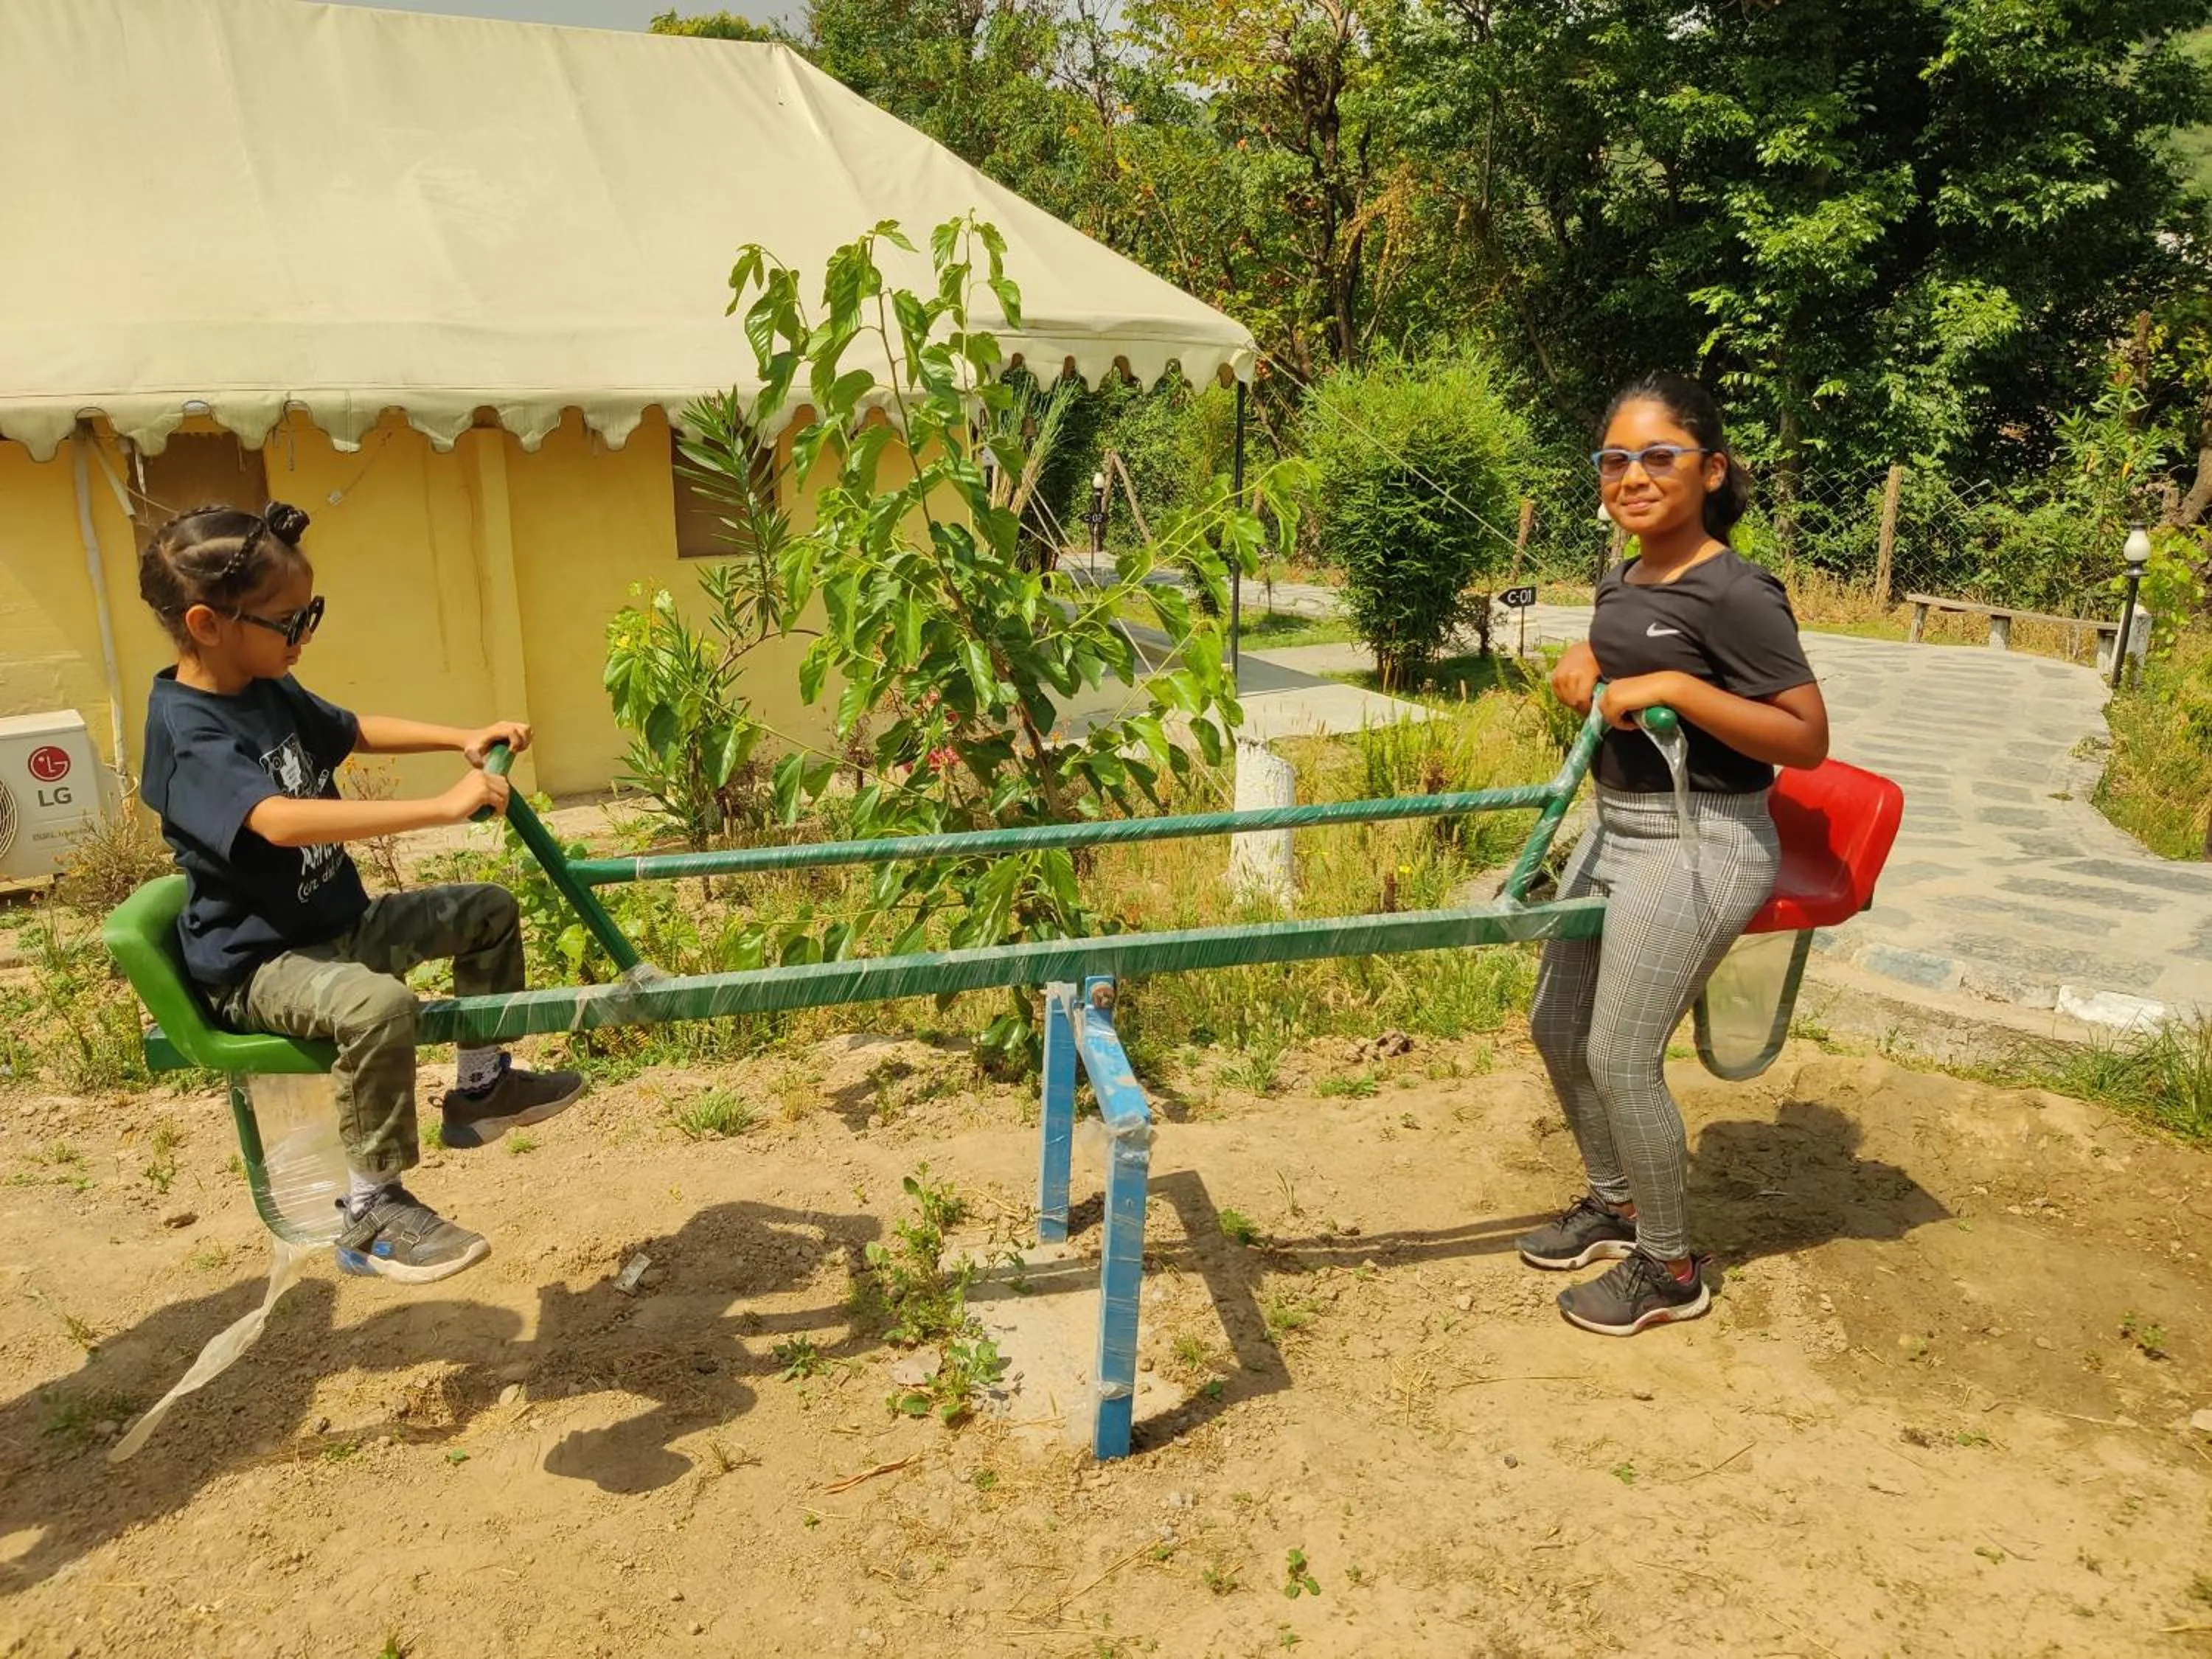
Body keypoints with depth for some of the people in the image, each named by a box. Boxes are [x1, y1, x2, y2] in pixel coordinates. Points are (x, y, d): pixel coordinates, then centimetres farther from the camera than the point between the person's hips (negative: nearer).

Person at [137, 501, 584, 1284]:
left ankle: (481, 1084, 25)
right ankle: (371, 1215, -21)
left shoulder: (270, 691, 4)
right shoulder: (188, 732, -25)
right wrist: (441, 806, -44)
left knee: (489, 911, 12)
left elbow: (357, 731, 22)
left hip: (340, 922, 10)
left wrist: (463, 738, 7)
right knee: (378, 1004, -37)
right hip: (257, 964, -10)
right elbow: (283, 820, -41)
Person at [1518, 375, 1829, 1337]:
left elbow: (1807, 738, -20)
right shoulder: (1621, 584, 6)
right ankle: (1613, 1203, 38)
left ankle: (1671, 1270, 17)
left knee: (1620, 1056, -5)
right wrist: (1585, 664, 4)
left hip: (1700, 845, -9)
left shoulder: (1733, 595, -18)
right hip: (1617, 829, 9)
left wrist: (1674, 687, -27)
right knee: (1557, 1027, 16)